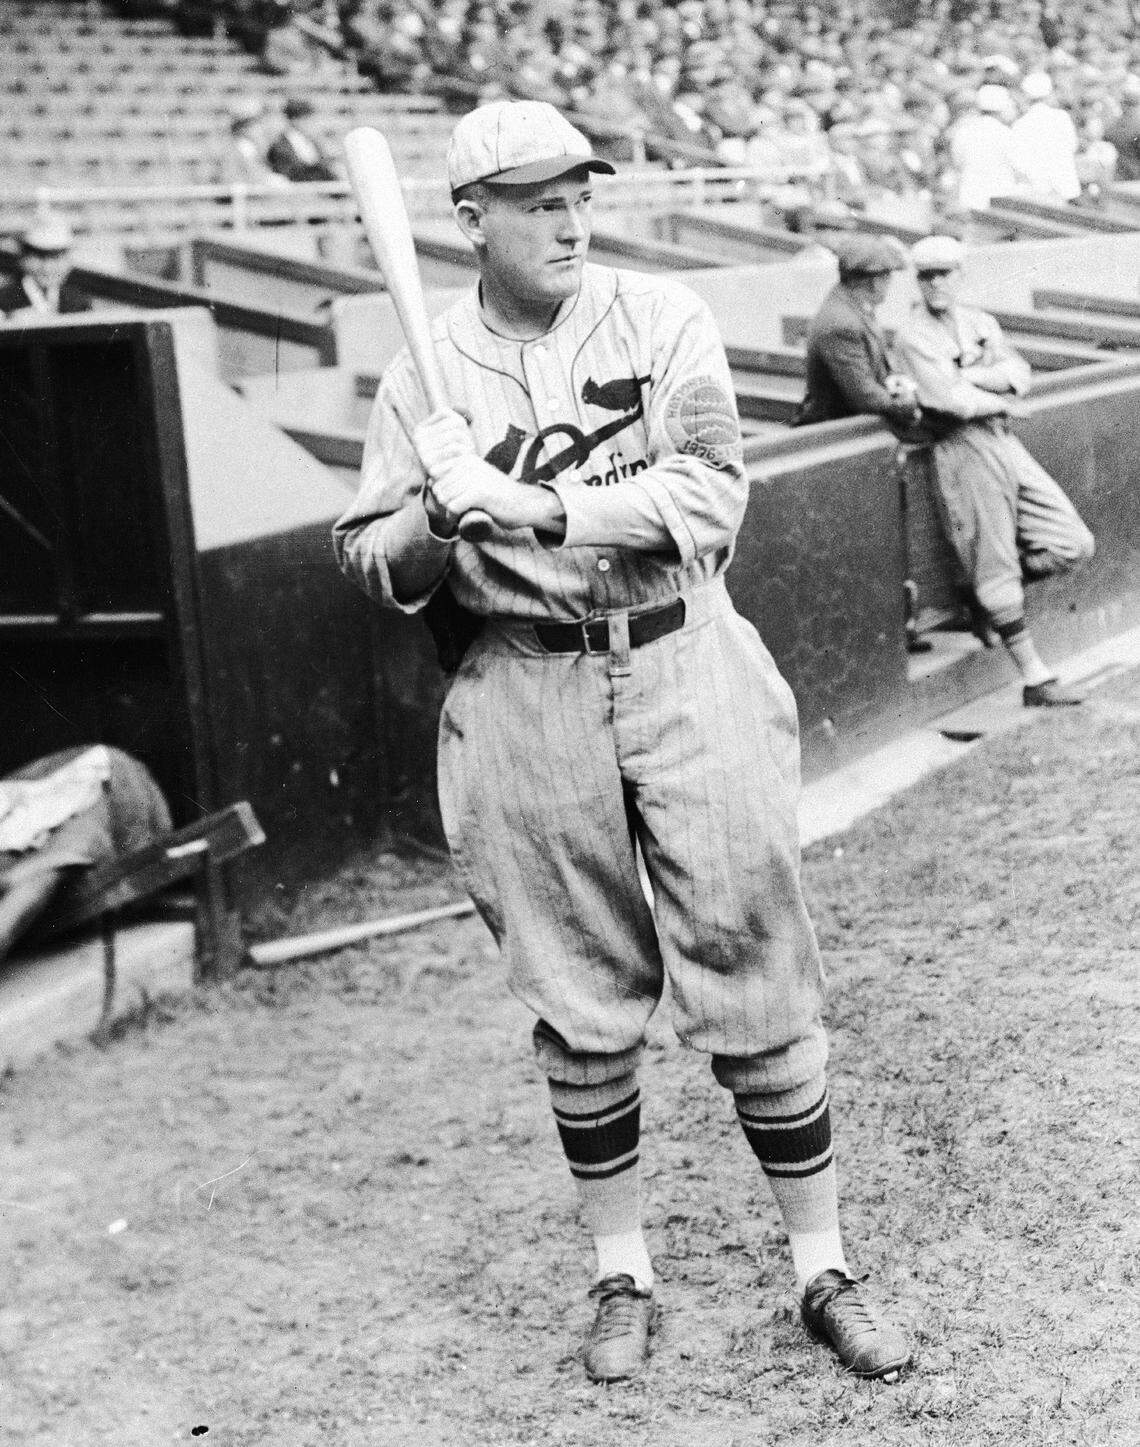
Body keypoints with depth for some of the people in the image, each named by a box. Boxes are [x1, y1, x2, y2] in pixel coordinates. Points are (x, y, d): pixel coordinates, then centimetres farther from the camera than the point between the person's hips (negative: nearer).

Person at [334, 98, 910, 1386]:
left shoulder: (660, 320, 0)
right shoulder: (422, 375, 4)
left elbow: (710, 493, -11)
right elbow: (374, 570, 5)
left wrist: (539, 507, -21)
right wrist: (436, 513, -17)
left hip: (685, 667, -1)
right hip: (526, 692, 1)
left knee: (755, 976, 2)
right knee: (582, 1004, 9)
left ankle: (822, 1270, 17)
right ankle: (620, 1270, 27)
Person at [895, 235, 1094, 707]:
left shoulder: (980, 323, 16)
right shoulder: (913, 336, -4)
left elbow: (1019, 373, 2)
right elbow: (953, 401, -14)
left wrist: (969, 375, -10)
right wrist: (1002, 400, 0)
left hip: (1004, 441, 7)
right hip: (962, 451, -7)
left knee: (1074, 544, 2)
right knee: (995, 571, -3)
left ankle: (985, 592, 23)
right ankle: (1035, 681, 2)